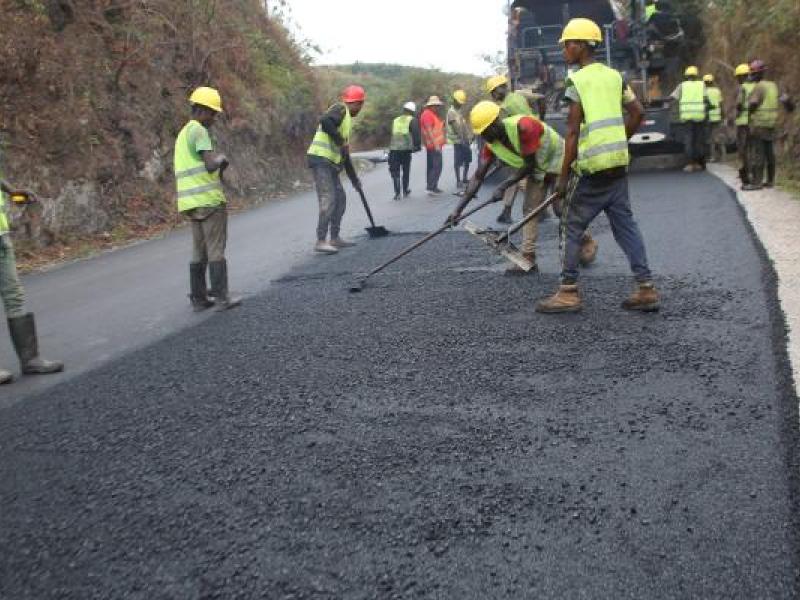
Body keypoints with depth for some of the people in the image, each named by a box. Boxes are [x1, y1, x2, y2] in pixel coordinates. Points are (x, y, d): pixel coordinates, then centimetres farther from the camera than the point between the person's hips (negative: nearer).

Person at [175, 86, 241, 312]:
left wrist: (219, 165, 15)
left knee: (199, 251, 11)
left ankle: (198, 298, 13)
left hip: (191, 202, 9)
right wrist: (221, 158, -1)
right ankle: (221, 298, 0)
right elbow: (211, 164, -21)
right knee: (216, 250, -3)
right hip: (209, 199, -9)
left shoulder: (183, 133, 20)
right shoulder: (199, 130, -10)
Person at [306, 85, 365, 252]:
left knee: (340, 198, 12)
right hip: (320, 160, -10)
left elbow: (345, 155, 27)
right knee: (328, 200, -13)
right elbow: (325, 121, -28)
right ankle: (321, 242, -13)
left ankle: (335, 238, 19)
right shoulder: (340, 109, -4)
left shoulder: (347, 120, 24)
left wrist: (354, 179, 27)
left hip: (330, 164, 10)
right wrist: (340, 141, -19)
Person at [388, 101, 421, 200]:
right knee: (406, 171, 13)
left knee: (395, 171, 3)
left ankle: (397, 192, -7)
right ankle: (405, 191, 21)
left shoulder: (395, 121, 18)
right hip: (406, 148, -3)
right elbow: (416, 134, -5)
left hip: (394, 148, 3)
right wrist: (417, 146, 3)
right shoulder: (413, 120, 4)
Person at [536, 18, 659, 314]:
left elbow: (572, 133, -12)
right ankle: (646, 288, 10)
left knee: (571, 226, 3)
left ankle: (568, 293, 6)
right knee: (625, 224, 10)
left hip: (591, 167, -7)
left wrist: (563, 176, -9)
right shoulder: (614, 76, 12)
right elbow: (638, 112, 13)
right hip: (618, 164, 7)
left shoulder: (576, 81, -9)